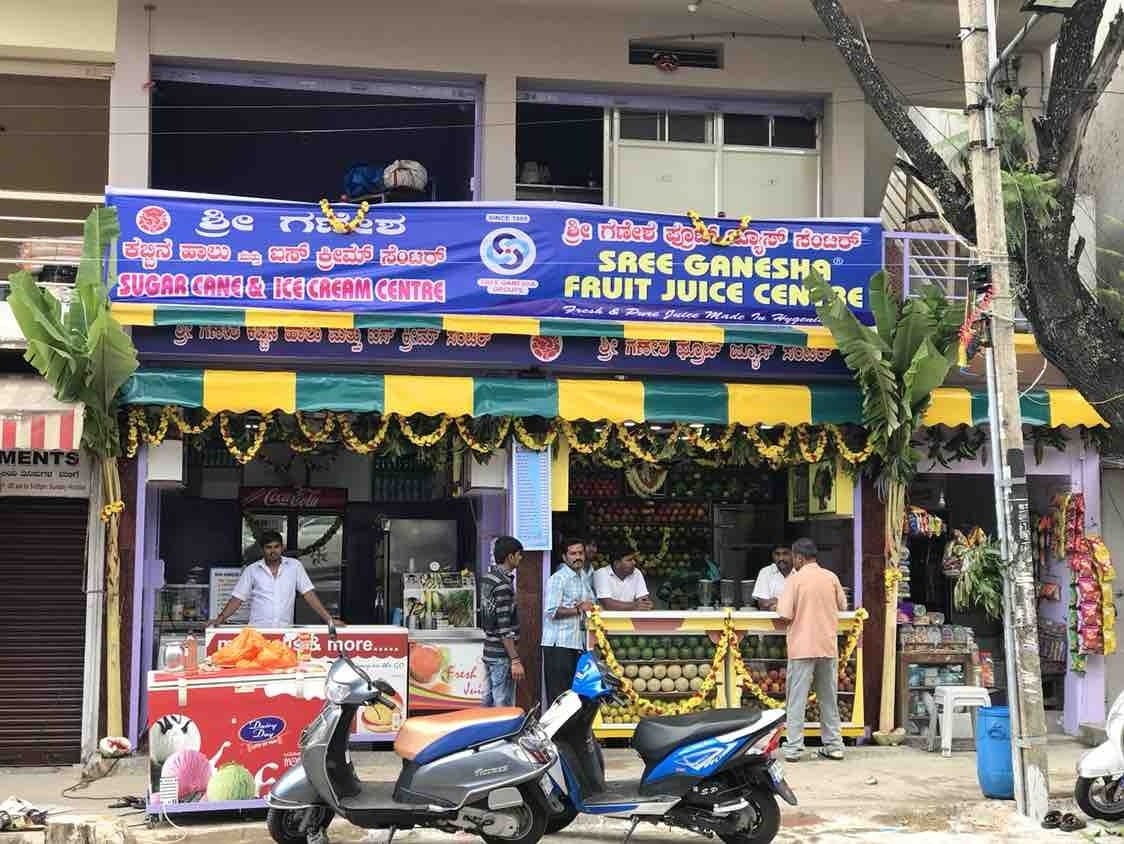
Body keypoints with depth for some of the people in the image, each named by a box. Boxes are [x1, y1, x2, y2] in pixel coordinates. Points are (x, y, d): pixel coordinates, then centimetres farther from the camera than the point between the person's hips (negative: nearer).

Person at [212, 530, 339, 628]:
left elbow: (309, 594, 6)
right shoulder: (251, 570, 8)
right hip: (257, 631, 0)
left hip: (286, 631, 0)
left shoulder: (295, 566, 8)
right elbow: (237, 598, 9)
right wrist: (221, 618, -6)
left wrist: (329, 619, -1)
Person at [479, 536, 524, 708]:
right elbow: (504, 627, -22)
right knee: (503, 707, -6)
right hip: (502, 655, -10)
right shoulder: (503, 584, -18)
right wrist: (515, 660, -22)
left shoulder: (487, 579, 11)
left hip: (489, 651, 10)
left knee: (487, 702, 12)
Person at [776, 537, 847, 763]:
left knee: (797, 700, 1)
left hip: (802, 648, -4)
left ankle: (794, 748, 0)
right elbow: (842, 605, 16)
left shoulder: (795, 579, -10)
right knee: (829, 699, 13)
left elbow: (785, 616, -14)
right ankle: (834, 746, 16)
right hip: (828, 647, 4)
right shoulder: (831, 577, 3)